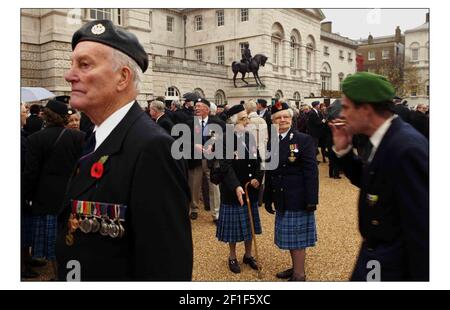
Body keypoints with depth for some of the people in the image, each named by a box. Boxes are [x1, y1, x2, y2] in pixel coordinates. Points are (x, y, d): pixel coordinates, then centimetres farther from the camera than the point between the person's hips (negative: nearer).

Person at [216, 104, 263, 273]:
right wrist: (236, 186, -33)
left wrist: (258, 178, -9)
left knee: (250, 224, 16)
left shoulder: (250, 137, 4)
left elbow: (258, 161, 7)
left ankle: (248, 255, 35)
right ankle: (232, 257, 28)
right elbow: (226, 167, -23)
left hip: (251, 189, 6)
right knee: (234, 225, 8)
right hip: (232, 190, -5)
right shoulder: (225, 140, -15)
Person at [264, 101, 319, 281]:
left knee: (297, 235, 3)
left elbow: (311, 171, -14)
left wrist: (312, 199, -18)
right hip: (282, 199, 6)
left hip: (298, 198, -6)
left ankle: (299, 275, 18)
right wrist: (268, 198, 12)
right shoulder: (271, 143, 8)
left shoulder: (304, 140, -9)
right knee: (289, 235, 17)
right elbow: (269, 173, 11)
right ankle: (296, 267, 35)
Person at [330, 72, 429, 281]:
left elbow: (421, 224, -26)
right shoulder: (384, 139, 0)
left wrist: (421, 277, -19)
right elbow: (368, 182, 12)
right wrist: (343, 150, -2)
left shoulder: (406, 148, -28)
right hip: (376, 248, 8)